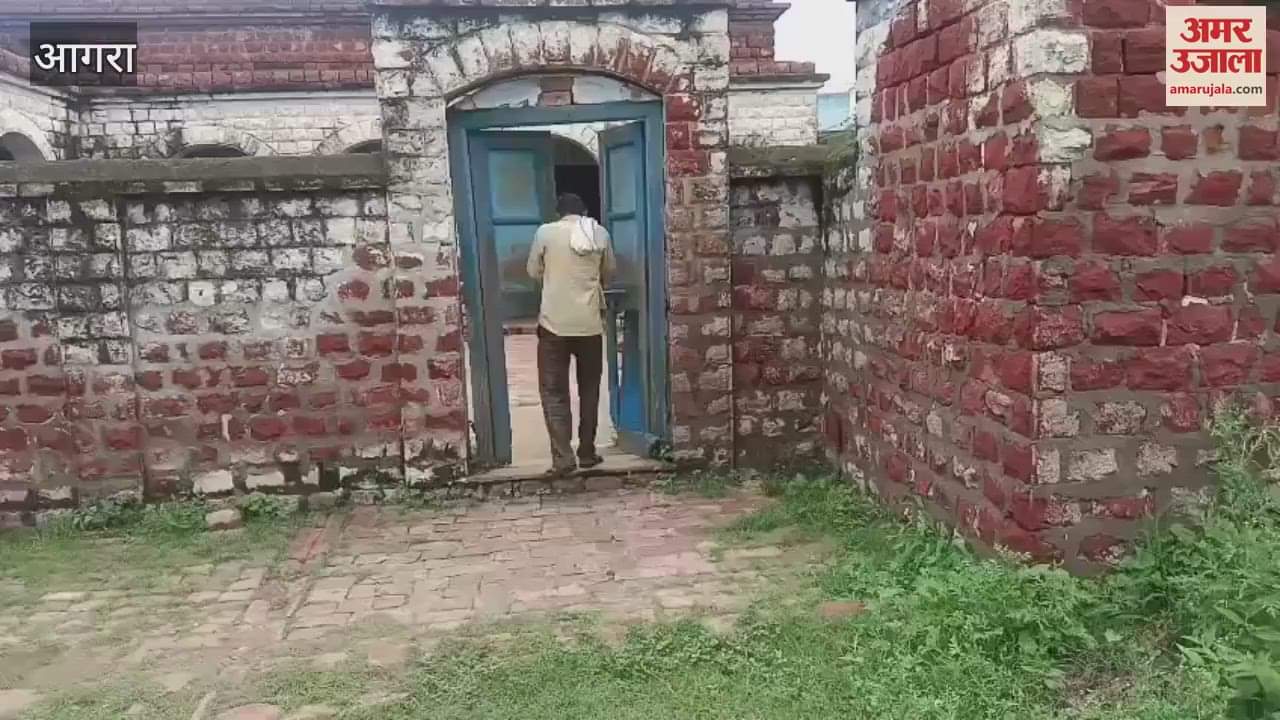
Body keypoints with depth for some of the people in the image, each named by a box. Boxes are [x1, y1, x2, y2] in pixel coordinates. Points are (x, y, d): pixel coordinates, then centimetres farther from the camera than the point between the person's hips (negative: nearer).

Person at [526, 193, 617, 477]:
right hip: (590, 323, 2)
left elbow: (534, 272, 7)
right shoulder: (600, 233, 3)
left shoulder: (545, 232, -3)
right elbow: (609, 272, 15)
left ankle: (563, 458, -5)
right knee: (589, 390, 14)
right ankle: (587, 453, 19)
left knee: (554, 392, 3)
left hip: (555, 323, -2)